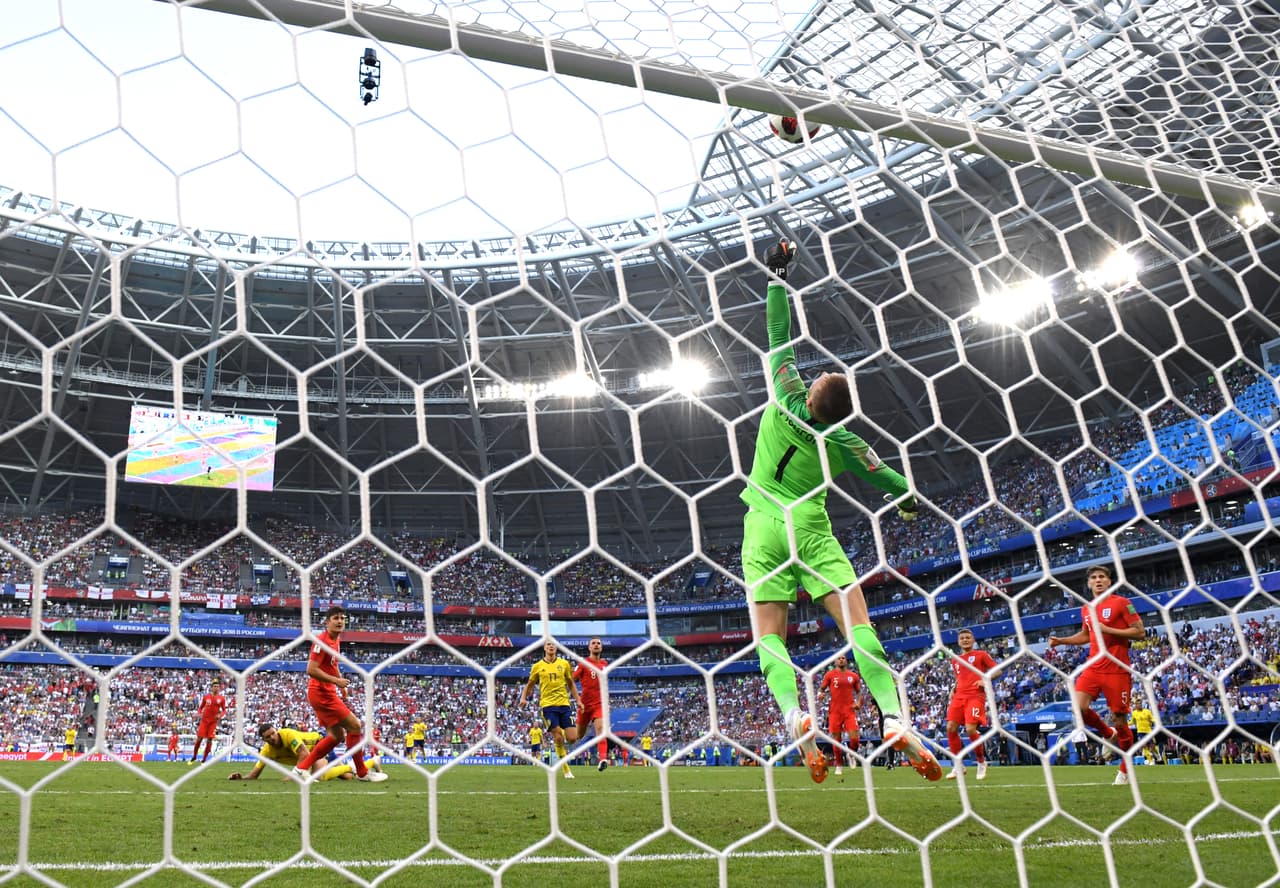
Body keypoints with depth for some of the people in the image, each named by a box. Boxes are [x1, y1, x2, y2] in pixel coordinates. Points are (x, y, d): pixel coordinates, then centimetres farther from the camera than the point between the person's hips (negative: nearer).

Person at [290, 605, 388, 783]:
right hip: (321, 693, -10)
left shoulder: (336, 639, 11)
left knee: (336, 736, 12)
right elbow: (311, 670, -24)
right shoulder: (322, 641, -18)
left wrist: (340, 680, 17)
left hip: (327, 693, 10)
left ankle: (301, 768, 15)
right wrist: (336, 681, -23)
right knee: (355, 725, -6)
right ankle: (362, 773, 5)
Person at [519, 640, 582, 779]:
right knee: (558, 738, -13)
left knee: (572, 738, -7)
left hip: (564, 704, 2)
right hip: (548, 705, -2)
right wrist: (523, 697, -1)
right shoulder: (538, 666, 6)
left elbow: (571, 683, 17)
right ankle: (566, 769, 2)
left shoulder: (564, 663, 9)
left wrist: (578, 700, 8)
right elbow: (530, 684, 17)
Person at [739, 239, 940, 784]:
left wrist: (777, 277, 6)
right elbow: (880, 475, 10)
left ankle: (793, 716, -25)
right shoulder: (842, 440, -5)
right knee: (856, 620, -6)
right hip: (811, 531, -1)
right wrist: (908, 498, 31)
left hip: (764, 528, 1)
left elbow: (780, 335, -2)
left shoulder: (784, 400, -8)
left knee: (769, 633, -3)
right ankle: (894, 719, -20)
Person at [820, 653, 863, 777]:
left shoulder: (853, 676, 10)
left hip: (849, 711, 1)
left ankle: (852, 755, 22)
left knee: (855, 738, -10)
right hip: (835, 712, -1)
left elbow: (859, 692, 18)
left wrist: (858, 702, -1)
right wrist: (821, 694, -15)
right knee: (836, 739, 3)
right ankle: (838, 766, 17)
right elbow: (822, 690, 8)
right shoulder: (830, 675, 4)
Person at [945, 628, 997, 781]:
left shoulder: (981, 655, 6)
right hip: (959, 696, 6)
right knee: (951, 728, -8)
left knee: (970, 729, -18)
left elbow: (996, 670, 4)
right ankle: (958, 765, 2)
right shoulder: (955, 660, 21)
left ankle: (982, 763, 4)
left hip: (975, 696, -5)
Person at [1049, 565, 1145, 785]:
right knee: (1079, 707, -14)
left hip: (1116, 670, -5)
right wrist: (1061, 640, 16)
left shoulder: (1121, 603, -4)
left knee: (1119, 719, 0)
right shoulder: (1086, 609, 13)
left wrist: (1108, 629, -17)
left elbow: (1139, 631, -9)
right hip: (1093, 667, 5)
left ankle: (1125, 769, 18)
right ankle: (1108, 734, 16)